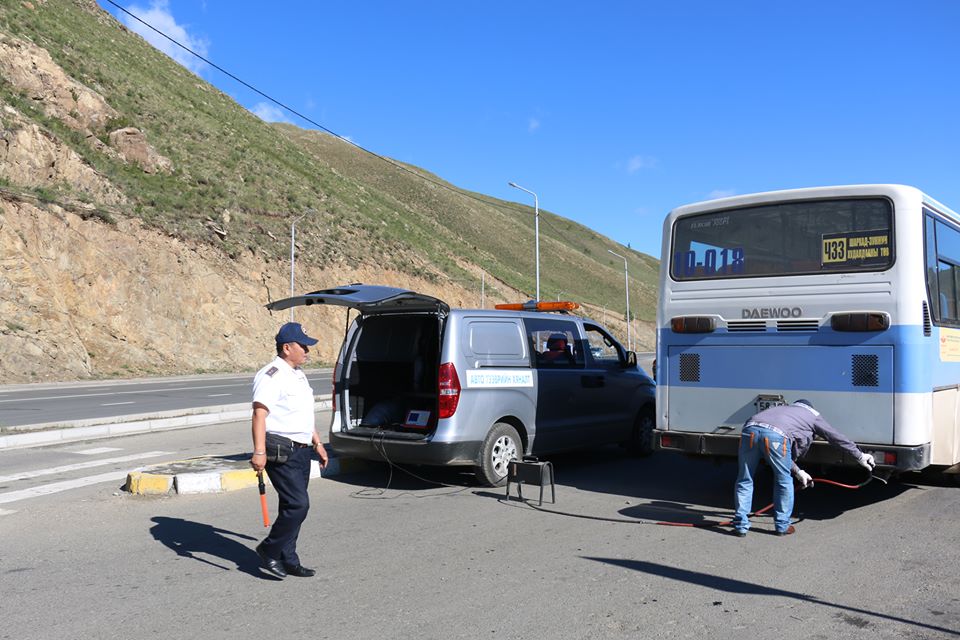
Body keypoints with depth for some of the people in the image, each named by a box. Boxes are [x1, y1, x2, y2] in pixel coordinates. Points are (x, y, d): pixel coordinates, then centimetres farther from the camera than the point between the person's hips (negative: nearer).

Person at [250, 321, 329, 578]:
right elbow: (259, 415, -22)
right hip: (282, 452, -9)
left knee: (292, 506, 12)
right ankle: (269, 550, 5)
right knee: (298, 504, -13)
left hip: (301, 450, 9)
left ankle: (288, 561, 21)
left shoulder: (298, 374, 18)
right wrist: (259, 452, -31)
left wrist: (317, 443, 27)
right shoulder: (271, 376, -13)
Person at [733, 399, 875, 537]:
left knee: (744, 480, 17)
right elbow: (837, 438, 37)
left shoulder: (781, 408, 43)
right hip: (775, 435, -4)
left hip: (750, 429, 4)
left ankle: (741, 525, 18)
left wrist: (798, 472, 44)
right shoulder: (812, 415, 32)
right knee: (784, 481, 18)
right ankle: (782, 526, 28)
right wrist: (860, 456, 48)